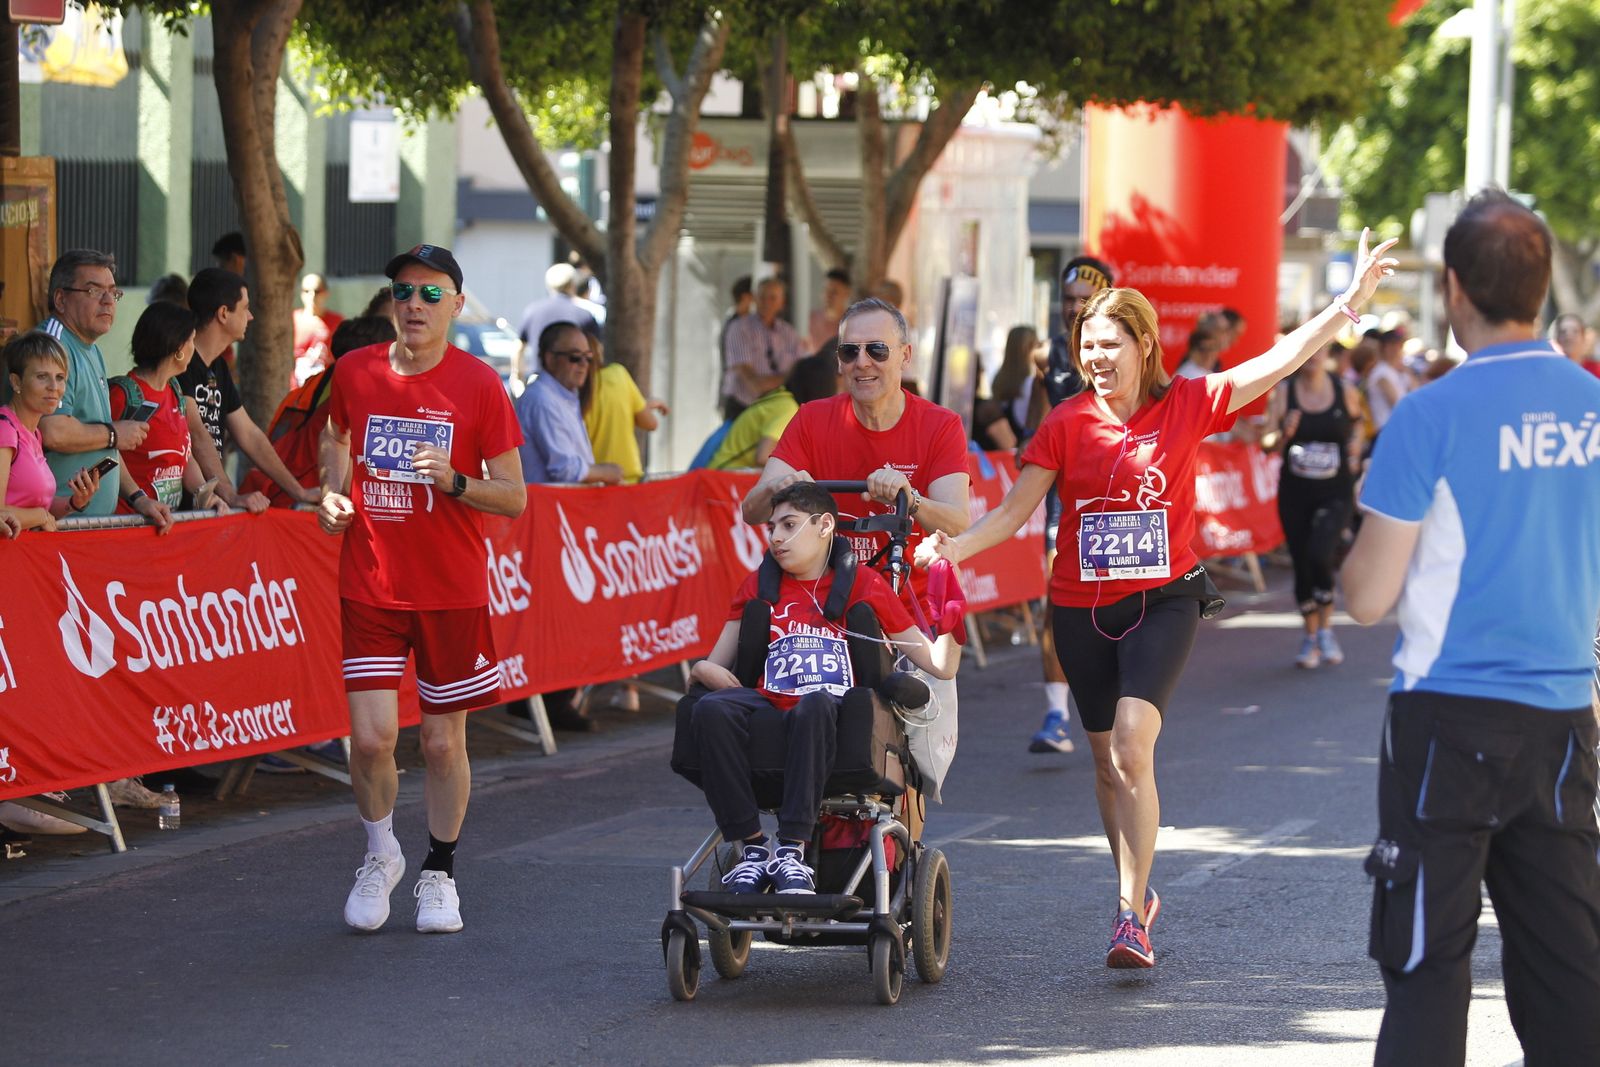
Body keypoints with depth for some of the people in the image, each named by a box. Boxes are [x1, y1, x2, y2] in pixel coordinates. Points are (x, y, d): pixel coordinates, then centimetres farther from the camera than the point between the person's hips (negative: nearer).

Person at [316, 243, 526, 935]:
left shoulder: (478, 384, -5)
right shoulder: (355, 372, 2)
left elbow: (513, 497, -3)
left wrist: (454, 481, -21)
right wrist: (332, 494, 2)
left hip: (452, 591, -1)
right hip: (370, 585, 1)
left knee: (443, 740, 6)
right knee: (371, 735, -8)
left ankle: (439, 874, 25)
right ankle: (380, 855, 19)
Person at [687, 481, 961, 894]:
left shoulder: (862, 584, 16)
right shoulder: (759, 587, 24)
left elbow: (940, 666, 14)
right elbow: (711, 668, 19)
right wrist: (706, 671, -5)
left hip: (835, 717, -2)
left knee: (814, 704, -40)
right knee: (710, 709, -32)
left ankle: (792, 850, -41)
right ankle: (753, 848, -26)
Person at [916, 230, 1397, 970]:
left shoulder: (1186, 406, -3)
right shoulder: (1066, 424, 0)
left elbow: (1281, 360, -5)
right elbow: (1013, 512, -1)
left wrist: (1350, 302, -12)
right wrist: (953, 546, -17)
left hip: (1162, 601, -3)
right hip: (1081, 607, 3)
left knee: (1132, 744, -19)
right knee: (1107, 758, 10)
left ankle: (1130, 913, -17)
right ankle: (1139, 893, 29)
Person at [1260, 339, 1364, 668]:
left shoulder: (1345, 392, -1)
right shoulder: (1283, 393, -1)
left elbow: (1357, 422, 21)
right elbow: (1268, 444, -2)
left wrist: (1354, 451, 6)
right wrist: (1283, 435, -22)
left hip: (1335, 494, -2)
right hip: (1295, 493, 2)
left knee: (1320, 555, -22)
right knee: (1302, 565, 7)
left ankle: (1326, 628, -2)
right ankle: (1310, 635, 26)